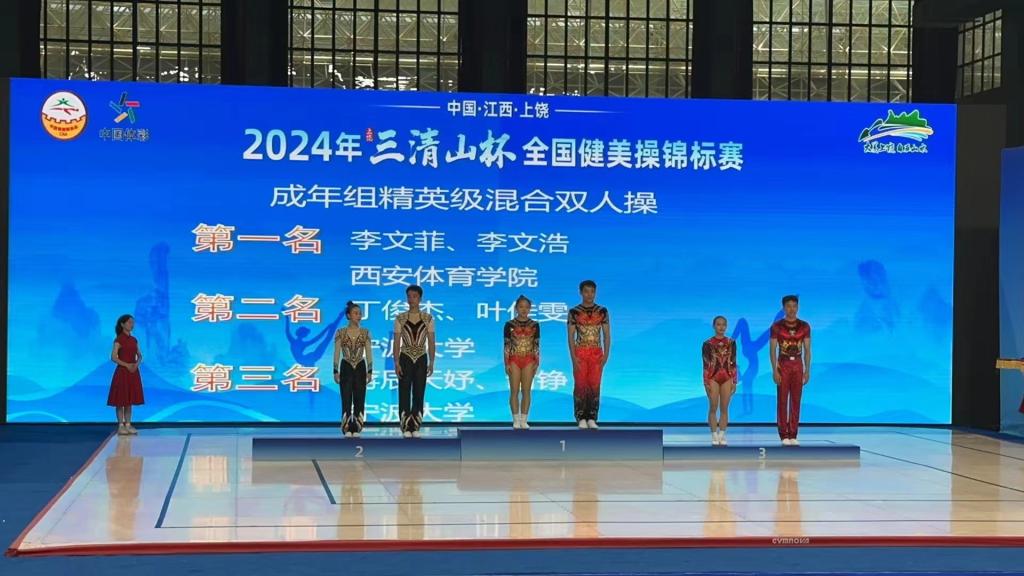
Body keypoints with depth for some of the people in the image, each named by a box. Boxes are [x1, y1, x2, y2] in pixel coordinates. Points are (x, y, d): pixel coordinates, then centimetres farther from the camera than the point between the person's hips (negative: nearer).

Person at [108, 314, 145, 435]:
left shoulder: (134, 340, 10)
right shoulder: (119, 340, -9)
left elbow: (139, 355, 12)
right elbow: (113, 357, -14)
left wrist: (137, 364, -8)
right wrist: (126, 365, -20)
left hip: (133, 372, 6)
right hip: (122, 372, -6)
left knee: (130, 400, 9)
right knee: (121, 400, -1)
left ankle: (128, 424, 14)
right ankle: (121, 426, 3)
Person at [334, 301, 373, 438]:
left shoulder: (365, 332, 3)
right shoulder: (340, 332, -2)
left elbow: (369, 353, 3)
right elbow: (336, 353, -1)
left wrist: (370, 371, -3)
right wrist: (336, 371, -6)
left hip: (360, 368, 2)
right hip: (346, 368, -2)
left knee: (359, 400, 2)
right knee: (346, 400, -2)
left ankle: (356, 430, 9)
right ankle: (347, 430, 4)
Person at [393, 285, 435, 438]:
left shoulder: (428, 319, 1)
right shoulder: (400, 318, -1)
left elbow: (431, 342, 1)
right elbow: (396, 342, -3)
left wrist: (431, 363, -5)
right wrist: (397, 363, -11)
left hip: (421, 360, 1)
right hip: (405, 359, -1)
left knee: (419, 395, 3)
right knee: (404, 394, -1)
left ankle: (415, 428, 10)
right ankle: (406, 428, 5)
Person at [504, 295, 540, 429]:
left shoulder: (534, 325, 5)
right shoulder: (509, 325, 1)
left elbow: (537, 345, 7)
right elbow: (506, 345, 1)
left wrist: (537, 363, 0)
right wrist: (506, 363, -5)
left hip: (529, 360, 1)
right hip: (514, 360, -1)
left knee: (526, 391, 1)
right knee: (514, 391, -2)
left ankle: (524, 420, 6)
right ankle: (516, 420, 3)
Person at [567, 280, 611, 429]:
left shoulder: (602, 311, 5)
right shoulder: (574, 312, 0)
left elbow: (607, 335, 6)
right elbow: (571, 336, -1)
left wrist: (606, 355, -3)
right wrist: (573, 357, -10)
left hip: (597, 353, 1)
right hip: (580, 353, -1)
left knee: (595, 385, 0)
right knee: (580, 385, -2)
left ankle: (592, 419, 6)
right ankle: (581, 419, 3)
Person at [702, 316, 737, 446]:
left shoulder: (731, 343, 6)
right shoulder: (708, 343, -2)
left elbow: (733, 363, 7)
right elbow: (705, 364, -2)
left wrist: (734, 381, 4)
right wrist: (706, 382, -6)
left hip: (727, 377, 2)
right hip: (713, 377, -2)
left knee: (724, 408, 3)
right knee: (713, 408, -1)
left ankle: (722, 436, 9)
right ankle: (714, 437, 4)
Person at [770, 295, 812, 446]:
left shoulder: (804, 326, 3)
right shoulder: (777, 327, -4)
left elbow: (807, 350, 6)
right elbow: (773, 350, -4)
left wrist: (807, 370, 1)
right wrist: (774, 370, -11)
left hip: (798, 365, 2)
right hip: (783, 365, -2)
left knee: (796, 400, 3)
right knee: (783, 400, -2)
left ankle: (793, 435, 8)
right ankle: (784, 435, 2)